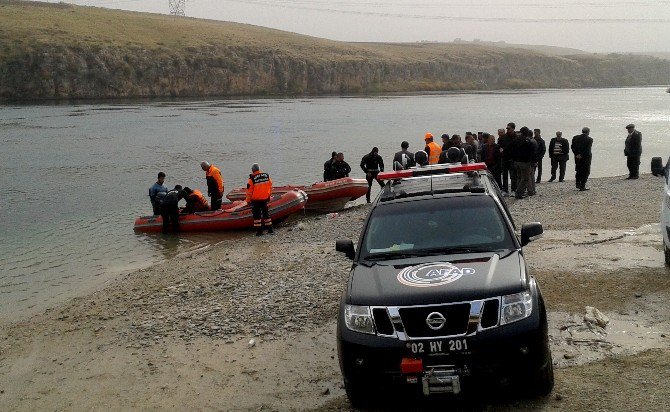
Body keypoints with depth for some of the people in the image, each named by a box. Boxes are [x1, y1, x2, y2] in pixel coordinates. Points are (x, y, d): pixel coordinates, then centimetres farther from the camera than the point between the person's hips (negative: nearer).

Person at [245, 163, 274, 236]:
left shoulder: (252, 178, -14)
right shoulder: (267, 176, 0)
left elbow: (249, 190, -9)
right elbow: (270, 187, 10)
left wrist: (248, 200, 2)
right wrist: (269, 196, 23)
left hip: (256, 200, -4)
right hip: (265, 199, 4)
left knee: (257, 215, 4)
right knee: (266, 213, 16)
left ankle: (259, 230, 3)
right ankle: (270, 229, 20)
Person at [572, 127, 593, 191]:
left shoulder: (575, 138, 2)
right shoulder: (589, 139, -9)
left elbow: (573, 147, -3)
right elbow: (587, 149, -17)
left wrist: (577, 154, -5)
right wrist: (581, 155, -16)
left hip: (577, 157, 4)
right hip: (586, 158, -4)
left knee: (578, 171, 21)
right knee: (585, 172, 5)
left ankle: (577, 184, 20)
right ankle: (582, 186, 3)